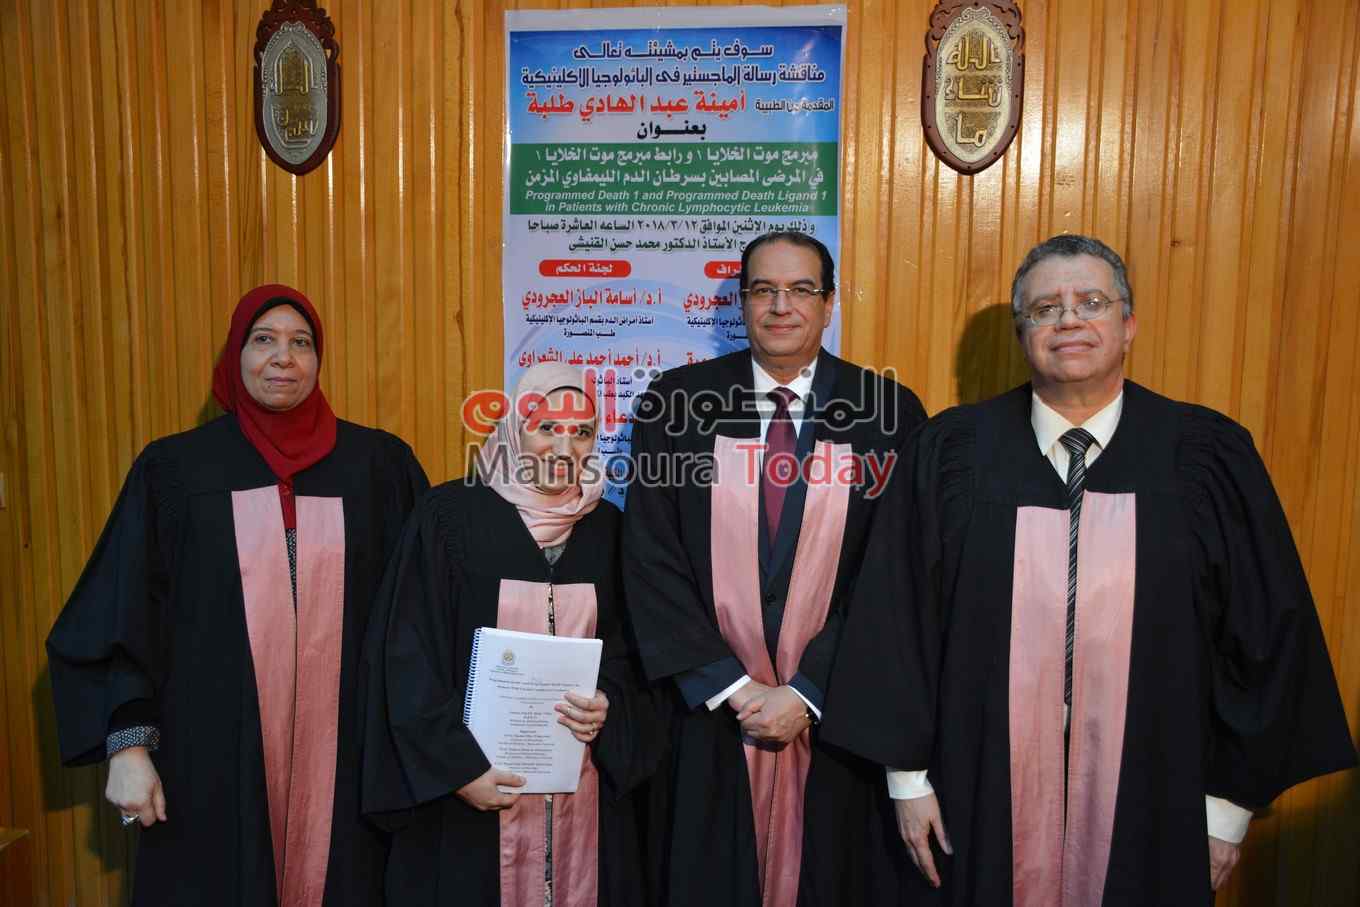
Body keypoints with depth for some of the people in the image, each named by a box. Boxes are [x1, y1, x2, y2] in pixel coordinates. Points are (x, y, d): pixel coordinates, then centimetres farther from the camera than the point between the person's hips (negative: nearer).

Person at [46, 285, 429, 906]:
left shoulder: (380, 465, 1)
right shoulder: (176, 468, 1)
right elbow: (123, 615, 2)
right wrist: (129, 743, -5)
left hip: (346, 747, 1)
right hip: (216, 750, 0)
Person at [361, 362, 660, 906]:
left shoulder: (605, 527, 5)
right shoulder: (449, 514, -6)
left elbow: (626, 648, 11)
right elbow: (410, 657, -7)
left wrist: (608, 708, -9)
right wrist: (455, 765, -12)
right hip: (472, 778, -3)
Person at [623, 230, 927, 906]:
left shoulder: (890, 414, -4)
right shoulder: (674, 402, -2)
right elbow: (650, 560, -5)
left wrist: (806, 693, -10)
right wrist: (734, 688, -9)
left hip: (833, 715, 0)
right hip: (707, 709, 1)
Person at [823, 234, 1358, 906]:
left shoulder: (1208, 458, -4)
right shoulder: (949, 455, -5)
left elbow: (1267, 631, 1)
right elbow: (896, 617, -2)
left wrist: (1230, 804, 2)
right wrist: (909, 775, -1)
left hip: (1152, 803, 1)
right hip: (984, 800, 0)